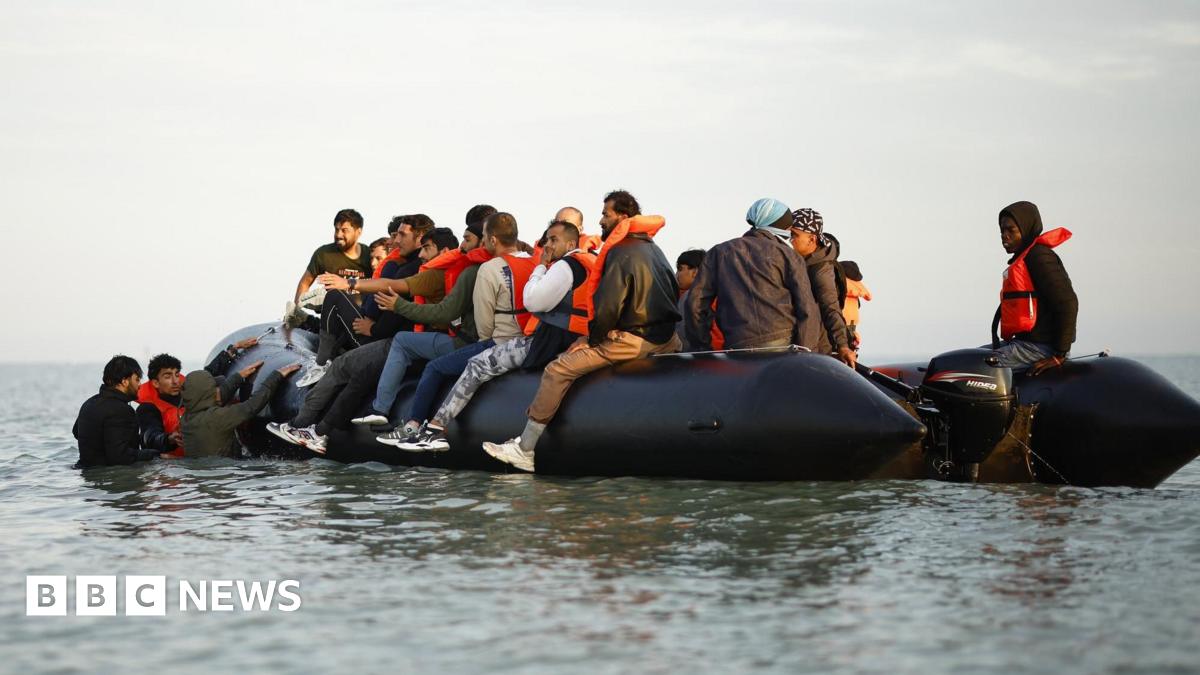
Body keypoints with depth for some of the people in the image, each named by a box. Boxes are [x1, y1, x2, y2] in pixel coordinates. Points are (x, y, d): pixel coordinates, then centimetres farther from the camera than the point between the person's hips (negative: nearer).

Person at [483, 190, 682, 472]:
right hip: (665, 339, 10)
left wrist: (592, 339, -2)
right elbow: (674, 293, 26)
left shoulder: (621, 253, -11)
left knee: (558, 370, -9)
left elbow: (608, 306, -18)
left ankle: (524, 450, -8)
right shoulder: (653, 249, 18)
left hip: (631, 340, -10)